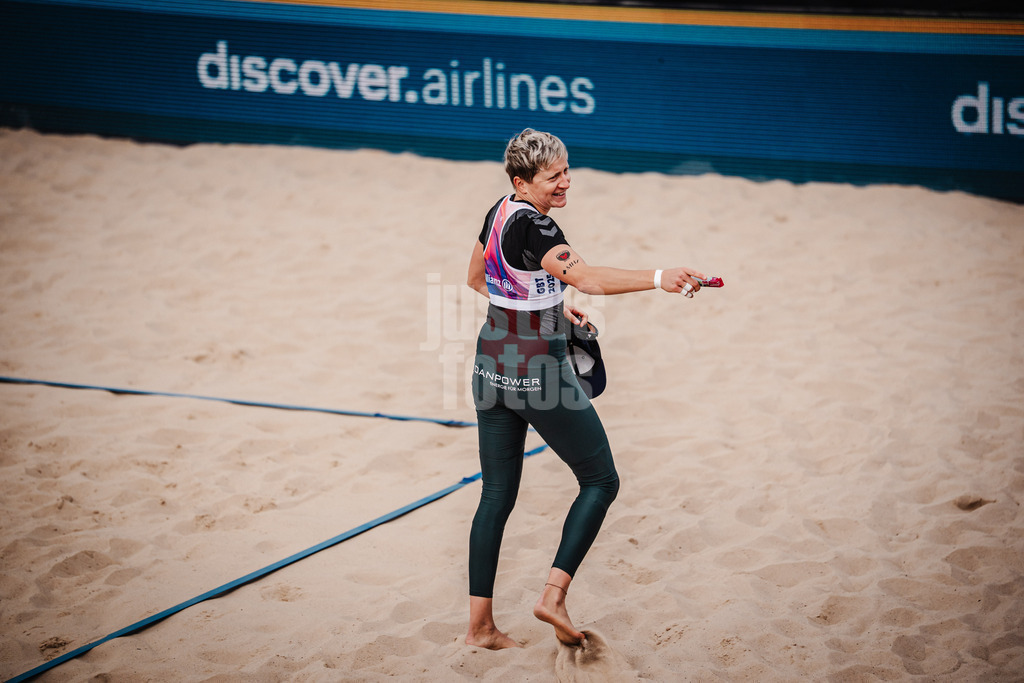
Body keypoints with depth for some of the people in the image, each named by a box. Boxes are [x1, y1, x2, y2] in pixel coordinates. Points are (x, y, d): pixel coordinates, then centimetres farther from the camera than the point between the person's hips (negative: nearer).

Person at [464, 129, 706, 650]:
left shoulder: (500, 212, 6)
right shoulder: (530, 225, -21)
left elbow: (478, 279, 22)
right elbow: (588, 278, -37)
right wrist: (659, 278, -47)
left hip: (492, 365, 8)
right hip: (538, 369, -8)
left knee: (497, 495, 12)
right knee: (601, 481, 8)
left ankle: (480, 625, 13)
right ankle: (554, 593, -2)